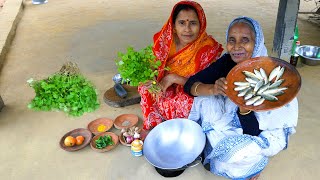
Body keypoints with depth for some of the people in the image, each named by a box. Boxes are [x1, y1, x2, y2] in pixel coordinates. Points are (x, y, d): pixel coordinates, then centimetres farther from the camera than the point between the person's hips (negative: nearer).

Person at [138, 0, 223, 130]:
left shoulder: (208, 48, -20)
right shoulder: (165, 40, -10)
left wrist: (174, 78, -26)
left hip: (193, 95, -4)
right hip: (165, 89, 4)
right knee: (145, 88, -15)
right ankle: (153, 126, 5)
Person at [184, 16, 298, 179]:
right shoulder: (227, 61, -14)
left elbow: (252, 132, -27)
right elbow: (190, 85, -20)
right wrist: (213, 89, -38)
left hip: (263, 133, -3)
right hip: (230, 121, 4)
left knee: (236, 153, -31)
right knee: (204, 99, -18)